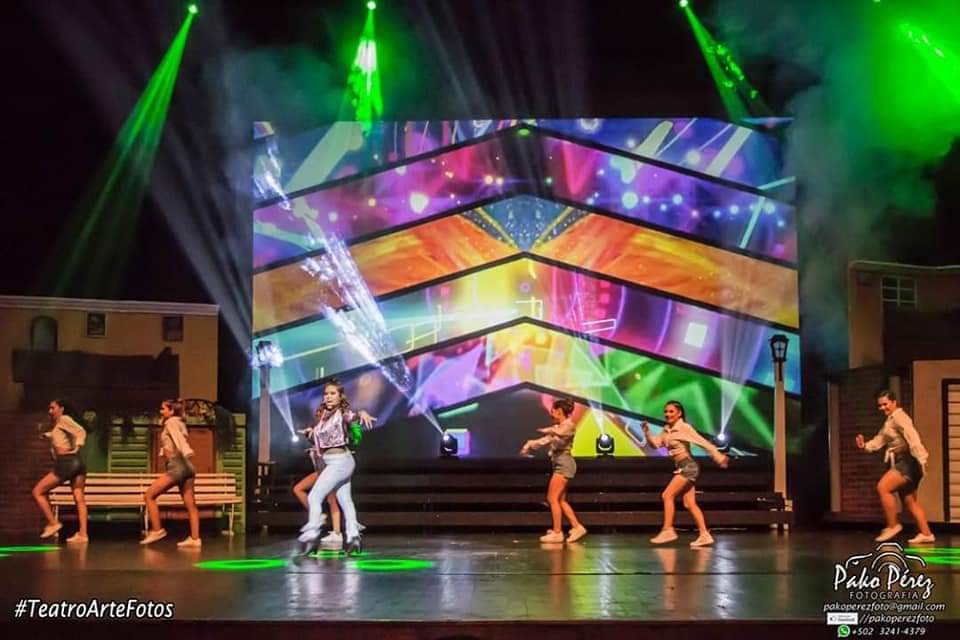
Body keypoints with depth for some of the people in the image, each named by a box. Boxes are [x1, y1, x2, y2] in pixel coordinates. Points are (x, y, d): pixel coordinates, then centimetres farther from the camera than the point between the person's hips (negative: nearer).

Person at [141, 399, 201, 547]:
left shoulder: (171, 422, -2)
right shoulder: (178, 422, 24)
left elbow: (179, 439, -18)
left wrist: (186, 454, -33)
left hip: (177, 465, -9)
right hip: (185, 467, 9)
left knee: (149, 495, -2)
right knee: (190, 505, 3)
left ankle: (157, 530, -4)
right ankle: (194, 539, 0)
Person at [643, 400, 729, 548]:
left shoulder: (684, 427, -9)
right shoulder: (667, 430, 13)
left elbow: (703, 442, -12)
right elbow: (655, 443, 7)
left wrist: (719, 457, -15)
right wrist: (647, 432, -9)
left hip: (688, 466, -8)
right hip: (682, 468, 8)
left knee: (667, 495, -13)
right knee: (689, 504, 5)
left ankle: (667, 530, -10)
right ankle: (704, 535, 7)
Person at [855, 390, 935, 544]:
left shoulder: (899, 417, -11)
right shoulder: (889, 421, 22)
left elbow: (912, 437, -23)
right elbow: (879, 440, 14)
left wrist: (921, 459, -34)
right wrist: (865, 446, -6)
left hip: (908, 462, -11)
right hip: (901, 463, 11)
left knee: (882, 488, -21)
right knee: (909, 501, 10)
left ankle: (892, 526, -12)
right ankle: (926, 534, 14)